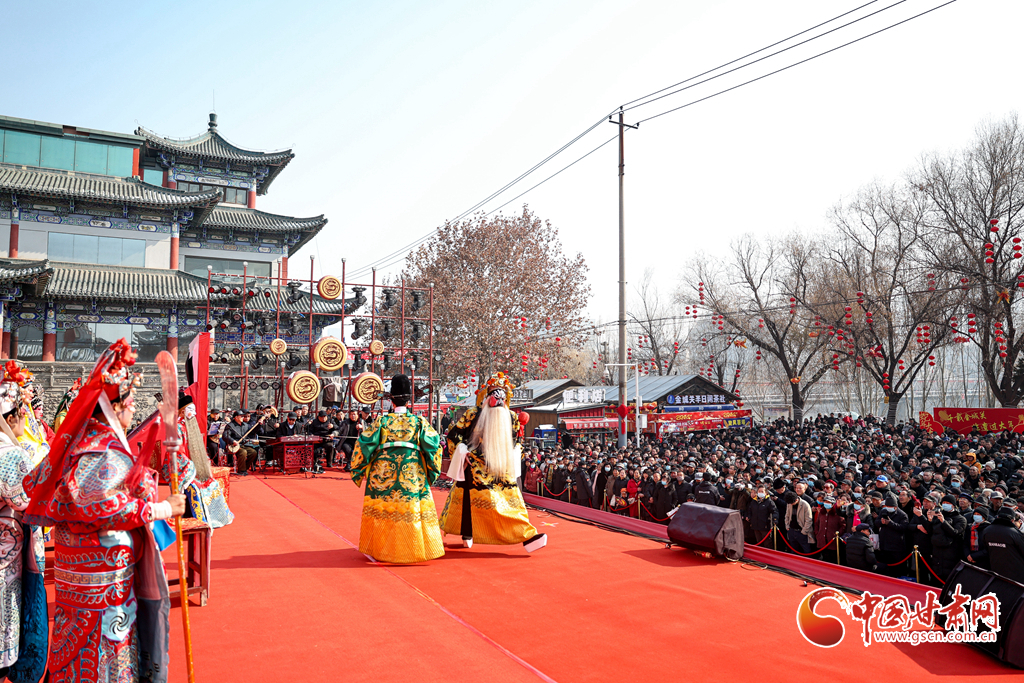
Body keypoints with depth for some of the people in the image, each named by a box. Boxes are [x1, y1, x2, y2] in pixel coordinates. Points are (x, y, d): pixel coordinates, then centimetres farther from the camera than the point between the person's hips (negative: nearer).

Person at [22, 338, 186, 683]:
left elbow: (34, 483, 16)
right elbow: (103, 506, -30)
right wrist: (162, 509, -24)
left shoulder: (78, 440, 10)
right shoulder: (104, 450, -21)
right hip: (103, 568, -9)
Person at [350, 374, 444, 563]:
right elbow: (433, 445, -1)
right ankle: (413, 548, 11)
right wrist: (432, 471, 10)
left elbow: (364, 445, 0)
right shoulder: (419, 422, 2)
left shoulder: (381, 421, 2)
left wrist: (359, 470, 10)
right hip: (412, 475, 0)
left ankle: (382, 549, 16)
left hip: (383, 474, 0)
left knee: (383, 509, 10)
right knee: (411, 509, 7)